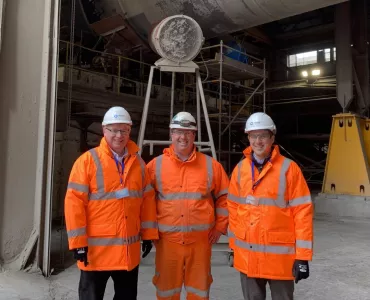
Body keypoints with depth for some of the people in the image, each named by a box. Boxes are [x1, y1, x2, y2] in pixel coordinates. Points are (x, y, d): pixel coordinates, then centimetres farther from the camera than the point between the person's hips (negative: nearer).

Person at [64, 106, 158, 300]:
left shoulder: (138, 163, 6)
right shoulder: (88, 160, -8)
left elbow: (147, 200, 9)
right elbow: (74, 201, -11)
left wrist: (148, 234, 7)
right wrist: (78, 241, -14)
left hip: (129, 249, 4)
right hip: (97, 247, -4)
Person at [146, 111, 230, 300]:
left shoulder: (211, 165, 1)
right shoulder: (155, 166, -1)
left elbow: (224, 197, 9)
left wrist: (220, 227, 6)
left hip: (200, 240, 1)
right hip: (167, 240, 0)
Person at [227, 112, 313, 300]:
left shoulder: (289, 168, -9)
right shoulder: (240, 169, 3)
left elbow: (302, 211, -9)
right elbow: (233, 208, 9)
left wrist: (302, 255, -10)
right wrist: (234, 245, 10)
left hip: (279, 254, -3)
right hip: (246, 254, 4)